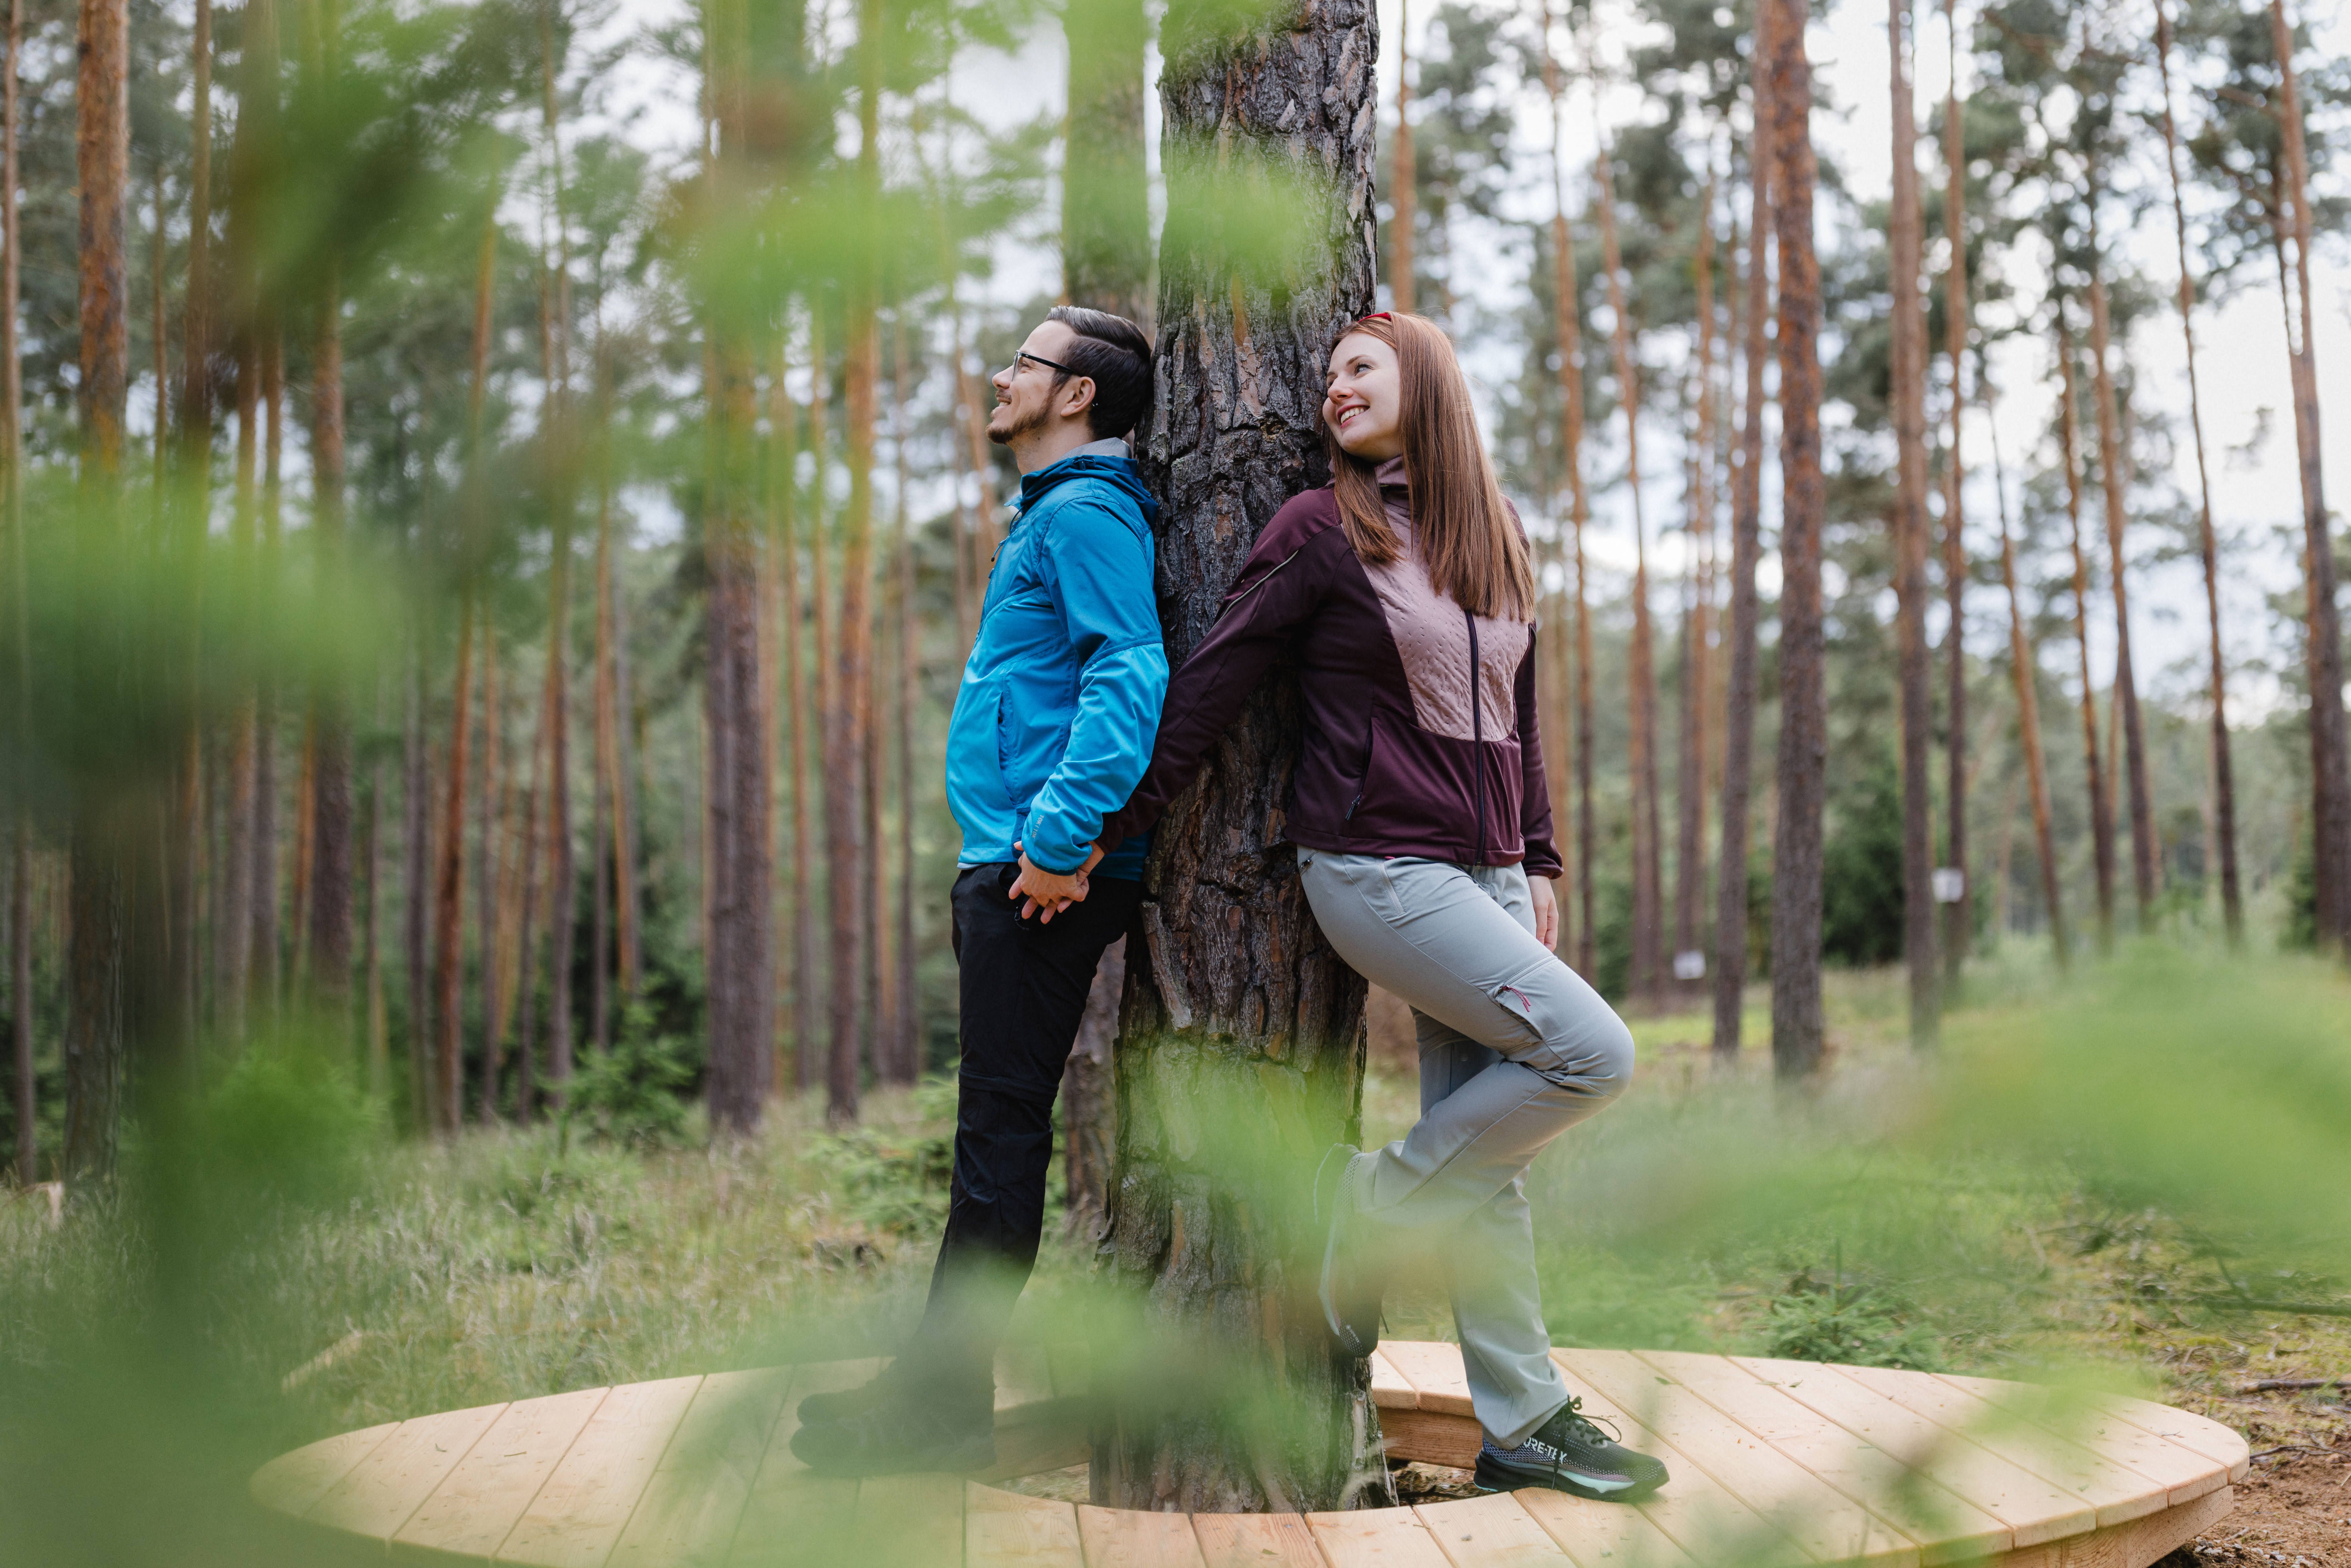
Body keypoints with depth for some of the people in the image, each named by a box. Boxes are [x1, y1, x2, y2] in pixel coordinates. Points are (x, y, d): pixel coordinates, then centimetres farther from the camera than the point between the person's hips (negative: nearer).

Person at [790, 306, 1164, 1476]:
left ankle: (943, 1406, -3)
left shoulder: (1085, 516, -9)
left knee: (1000, 1132, -7)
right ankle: (938, 1383, 19)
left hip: (1040, 872, -11)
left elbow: (1132, 678, -22)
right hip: (1018, 865, 11)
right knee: (1001, 1127, 12)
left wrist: (1060, 835, -25)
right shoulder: (1058, 515, 23)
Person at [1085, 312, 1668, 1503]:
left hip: (1484, 870, 6)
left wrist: (1538, 863, 16)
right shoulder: (1322, 530, -2)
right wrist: (1112, 830, -3)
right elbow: (1208, 686, -3)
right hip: (1376, 868, -6)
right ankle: (1375, 1201, 1)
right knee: (1593, 1054, -16)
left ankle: (1520, 1422, 10)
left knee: (1484, 1163, 5)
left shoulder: (1495, 540, 16)